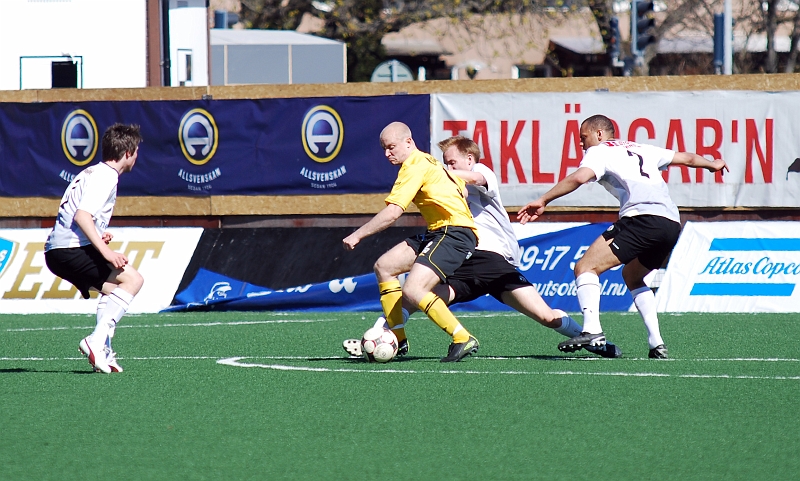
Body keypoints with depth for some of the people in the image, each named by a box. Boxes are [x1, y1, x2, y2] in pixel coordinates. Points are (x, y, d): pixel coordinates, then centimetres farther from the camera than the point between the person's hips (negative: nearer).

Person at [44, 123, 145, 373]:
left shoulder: (93, 173, 22)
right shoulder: (105, 176, -9)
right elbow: (82, 215, -22)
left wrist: (98, 237, 18)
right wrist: (106, 252, -25)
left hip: (55, 250, 10)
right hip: (70, 249, -10)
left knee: (113, 289, 23)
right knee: (133, 279, -14)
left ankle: (103, 352, 11)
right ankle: (97, 341, -23)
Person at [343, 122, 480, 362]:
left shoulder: (415, 165, -11)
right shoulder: (427, 161, 18)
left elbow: (393, 212, -18)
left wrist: (357, 235, -12)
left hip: (455, 232, -11)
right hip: (437, 232, 11)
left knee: (412, 290, -23)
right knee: (384, 266, 11)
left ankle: (464, 340, -17)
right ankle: (397, 339, 12)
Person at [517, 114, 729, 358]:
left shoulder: (599, 152, 11)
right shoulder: (642, 149, 30)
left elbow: (579, 177, -10)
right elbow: (687, 158, 40)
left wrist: (543, 201, -11)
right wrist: (713, 164, 59)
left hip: (642, 217, -8)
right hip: (672, 224, 8)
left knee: (586, 267, -9)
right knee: (632, 277, 30)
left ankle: (592, 330, -32)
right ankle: (657, 344, 18)